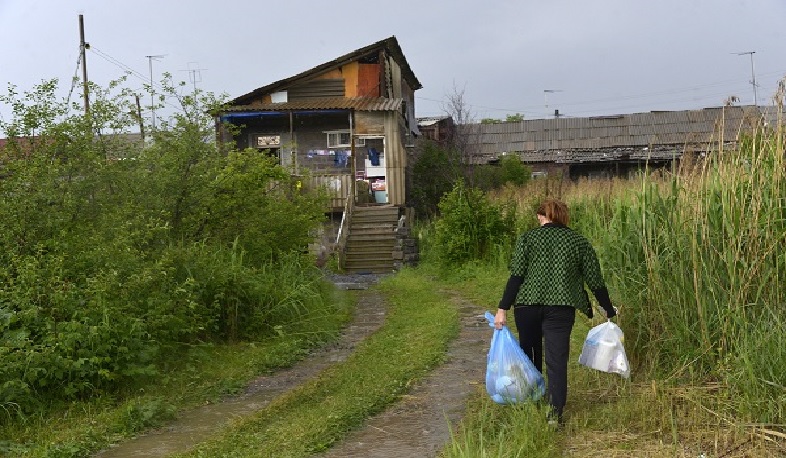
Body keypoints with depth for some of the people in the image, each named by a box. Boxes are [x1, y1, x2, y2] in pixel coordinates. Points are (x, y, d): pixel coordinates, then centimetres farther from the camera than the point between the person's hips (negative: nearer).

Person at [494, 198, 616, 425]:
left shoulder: (528, 238, 5)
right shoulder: (579, 242, 9)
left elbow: (516, 276, -5)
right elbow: (595, 280, 8)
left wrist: (503, 308, -7)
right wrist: (608, 310, 20)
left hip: (527, 304, 1)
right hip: (561, 307, 0)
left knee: (530, 355, 18)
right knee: (557, 358, 1)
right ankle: (556, 411, -6)